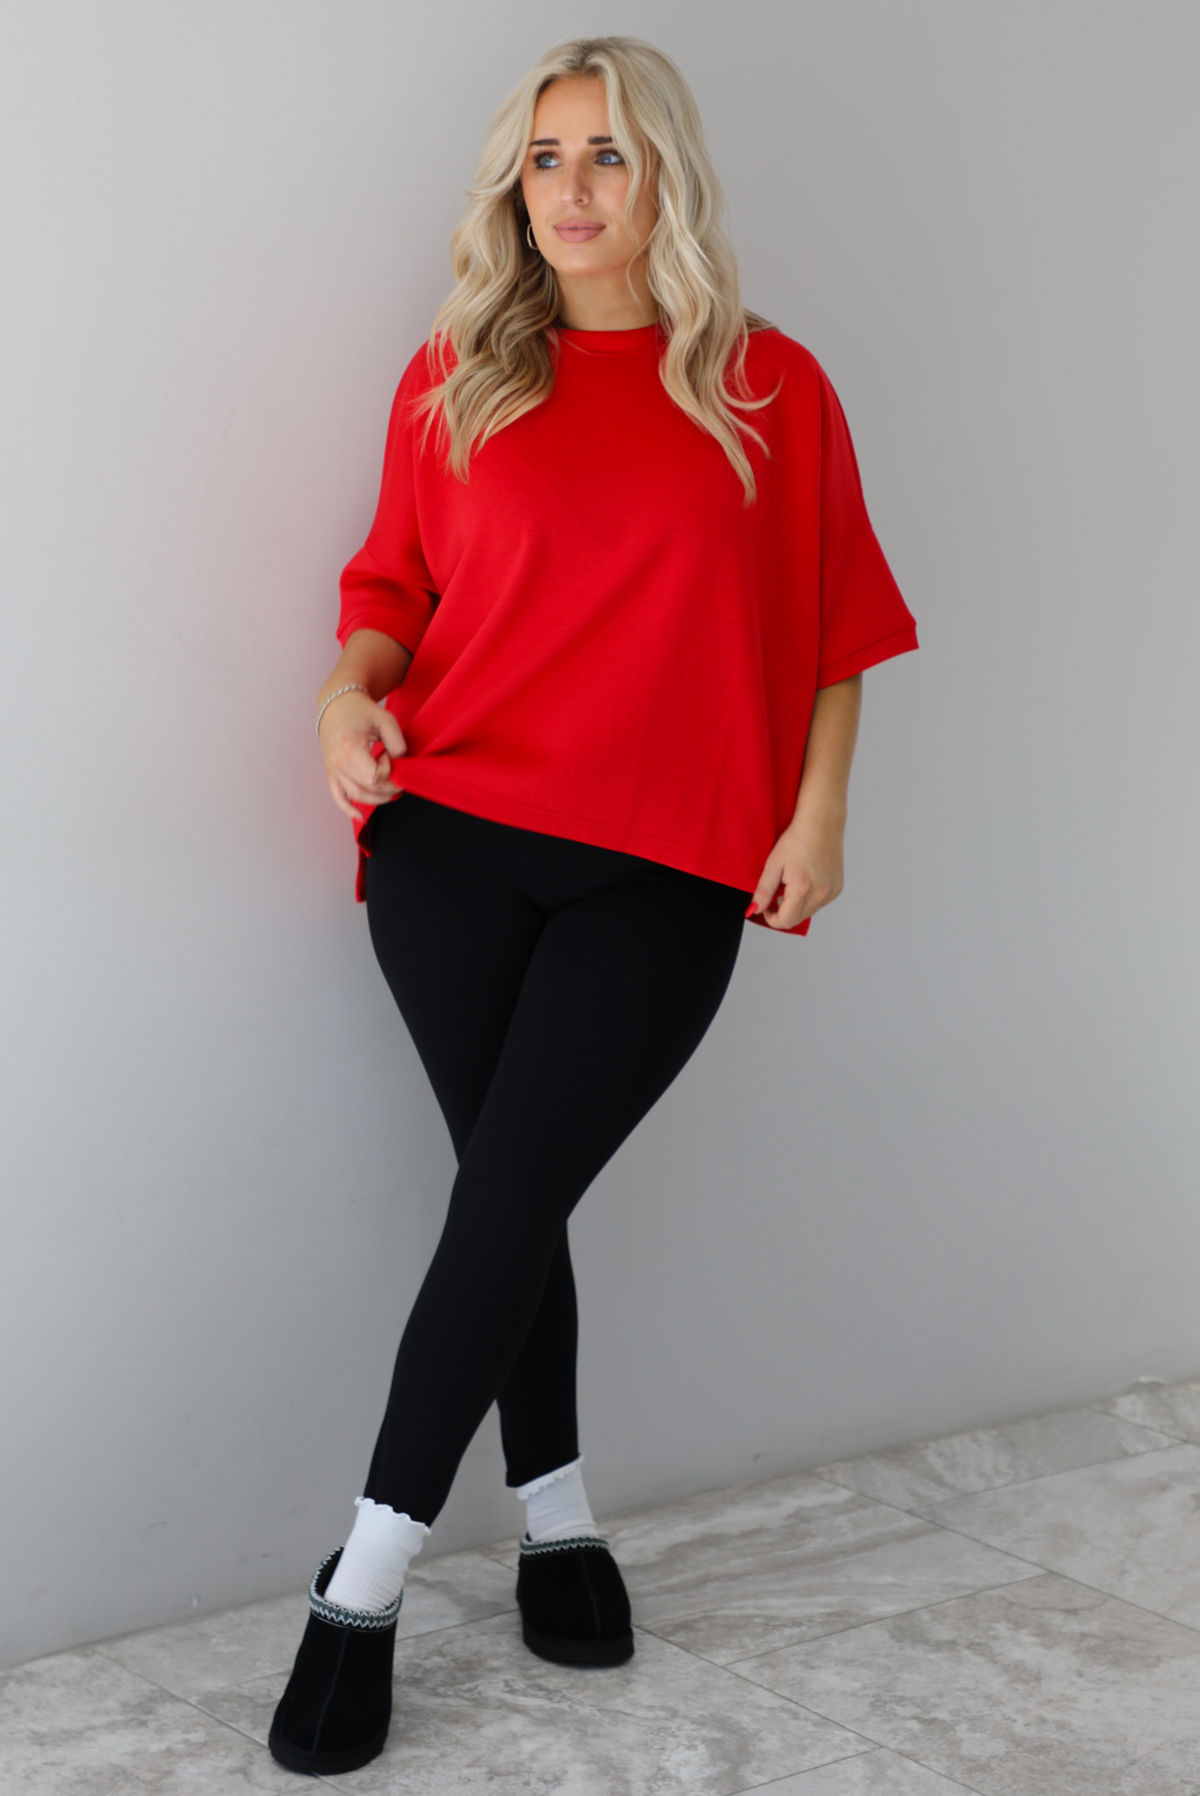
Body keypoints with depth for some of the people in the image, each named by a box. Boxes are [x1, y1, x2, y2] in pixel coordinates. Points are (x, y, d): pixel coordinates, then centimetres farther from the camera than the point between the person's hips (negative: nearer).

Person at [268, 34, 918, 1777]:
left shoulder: (771, 388, 4)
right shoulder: (455, 378, 8)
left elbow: (834, 622, 8)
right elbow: (394, 576, 13)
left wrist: (819, 812, 0)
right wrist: (351, 688, -7)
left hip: (662, 875, -2)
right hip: (453, 840, 2)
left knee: (506, 1198, -9)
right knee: (516, 1194, 5)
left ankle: (365, 1584, 0)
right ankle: (557, 1519, 24)